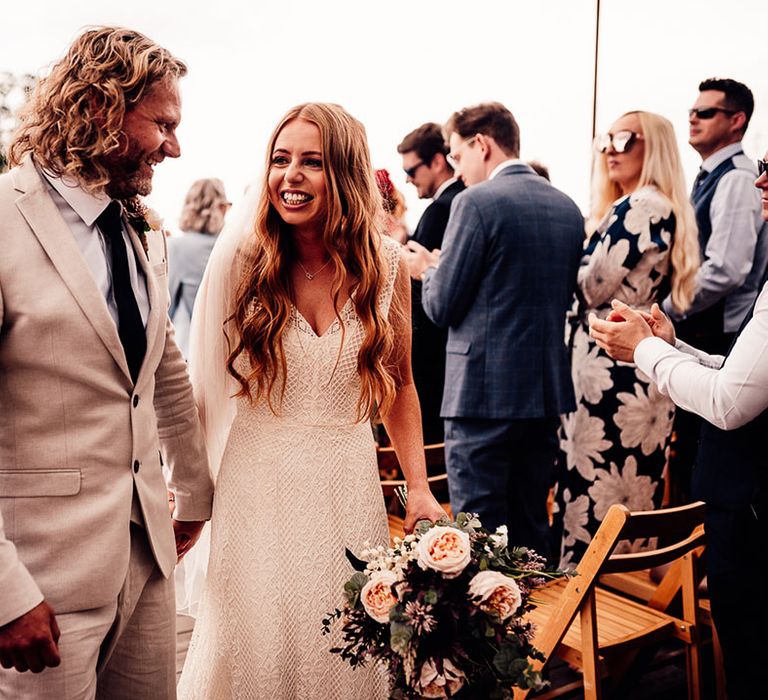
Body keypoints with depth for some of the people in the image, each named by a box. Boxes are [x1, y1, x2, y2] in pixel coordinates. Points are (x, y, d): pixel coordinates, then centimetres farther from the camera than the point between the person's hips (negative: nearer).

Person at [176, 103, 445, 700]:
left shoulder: (385, 263, -3)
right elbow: (207, 381, -3)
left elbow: (399, 386, 7)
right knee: (258, 652, 10)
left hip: (350, 487, 2)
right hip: (259, 487, -1)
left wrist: (420, 489, 0)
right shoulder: (242, 258, -8)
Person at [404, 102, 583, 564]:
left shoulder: (477, 202, -12)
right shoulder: (568, 207, 9)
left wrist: (429, 269, 10)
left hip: (485, 391, -7)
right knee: (532, 529, 18)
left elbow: (442, 306, -12)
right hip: (548, 388, 7)